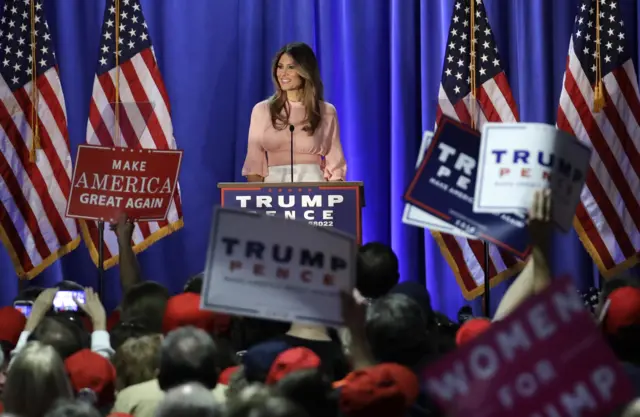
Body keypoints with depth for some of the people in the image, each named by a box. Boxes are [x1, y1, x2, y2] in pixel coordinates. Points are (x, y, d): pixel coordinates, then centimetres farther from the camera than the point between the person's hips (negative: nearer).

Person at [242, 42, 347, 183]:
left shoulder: (326, 112, 5)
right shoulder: (262, 110, 6)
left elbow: (335, 165, 5)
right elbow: (254, 164, 4)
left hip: (313, 187, -1)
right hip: (274, 184, 1)